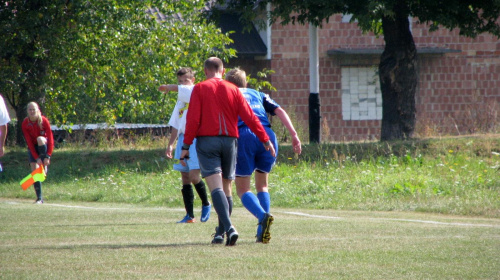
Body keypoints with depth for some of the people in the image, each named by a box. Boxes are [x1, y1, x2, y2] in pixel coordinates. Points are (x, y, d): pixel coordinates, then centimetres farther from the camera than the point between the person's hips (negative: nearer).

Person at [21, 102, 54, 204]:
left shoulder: (44, 121, -19)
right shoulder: (25, 124, -15)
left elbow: (50, 139, -20)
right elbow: (29, 142, -15)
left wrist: (48, 156, -29)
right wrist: (36, 157, -23)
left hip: (44, 146, -2)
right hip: (33, 148, 2)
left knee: (40, 139, -36)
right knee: (34, 171, -10)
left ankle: (45, 166, -23)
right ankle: (39, 198, -6)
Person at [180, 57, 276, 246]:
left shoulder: (200, 89, 1)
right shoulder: (233, 89, 8)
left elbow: (193, 119, -6)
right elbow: (249, 117, 4)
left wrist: (186, 146, -4)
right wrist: (265, 140, 10)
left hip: (207, 140, -3)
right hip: (229, 140, 3)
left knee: (216, 188, -13)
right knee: (225, 187, 14)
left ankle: (229, 228, -31)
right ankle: (222, 230, 17)